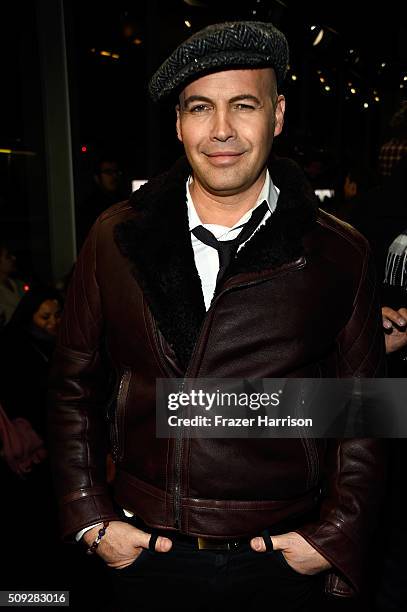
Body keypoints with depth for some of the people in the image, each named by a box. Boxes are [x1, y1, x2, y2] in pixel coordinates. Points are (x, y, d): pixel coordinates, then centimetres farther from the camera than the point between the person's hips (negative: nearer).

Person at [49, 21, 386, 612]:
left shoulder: (341, 256, -7)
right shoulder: (114, 239, -4)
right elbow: (75, 385, 2)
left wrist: (337, 537, -6)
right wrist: (90, 518, -1)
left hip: (282, 561, 0)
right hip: (145, 551, 2)